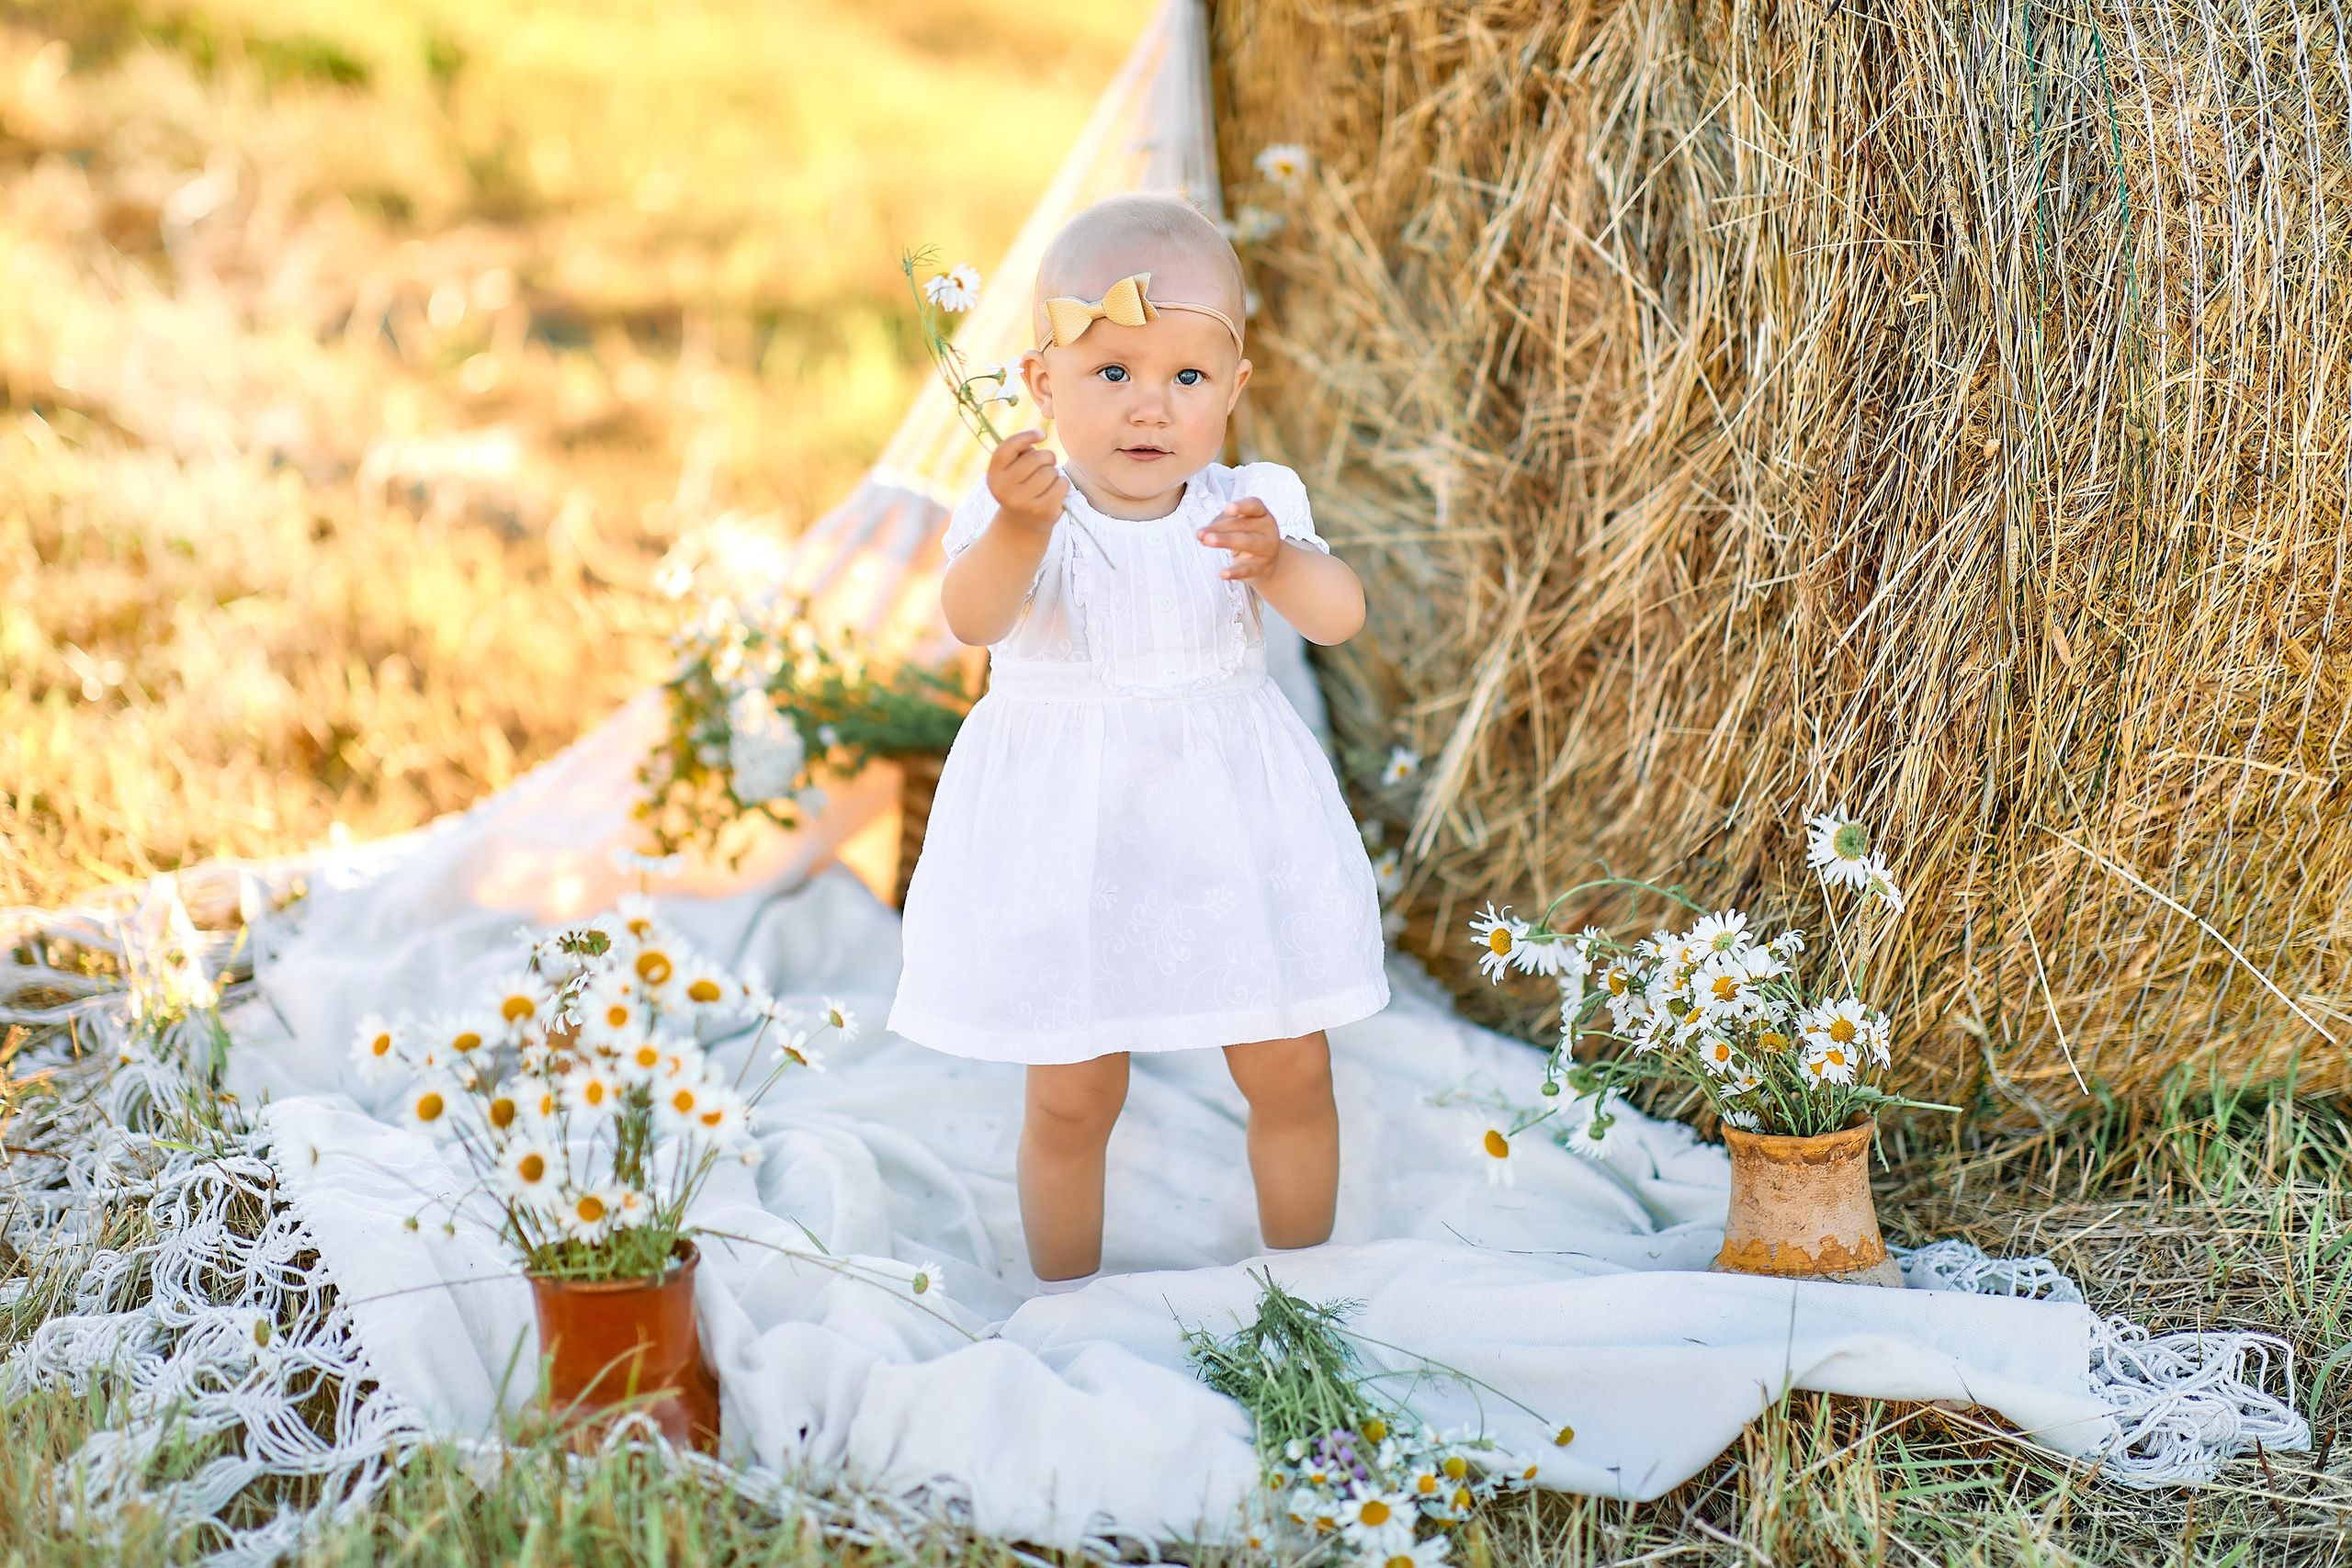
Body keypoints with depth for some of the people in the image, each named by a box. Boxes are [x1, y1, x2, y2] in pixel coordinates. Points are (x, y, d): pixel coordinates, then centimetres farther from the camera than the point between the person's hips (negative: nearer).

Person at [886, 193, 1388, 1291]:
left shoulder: (1249, 508, -6)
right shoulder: (1018, 515, -13)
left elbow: (1339, 615, -19)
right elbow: (973, 619, -32)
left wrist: (1275, 561, -40)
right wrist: (1020, 528, -52)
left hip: (1231, 825, 2)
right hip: (1069, 837, -2)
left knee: (1290, 1069, 10)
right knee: (1071, 1094, 6)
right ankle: (1067, 1301, 28)